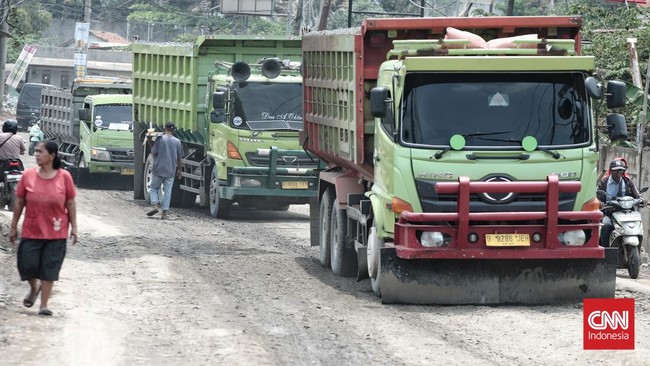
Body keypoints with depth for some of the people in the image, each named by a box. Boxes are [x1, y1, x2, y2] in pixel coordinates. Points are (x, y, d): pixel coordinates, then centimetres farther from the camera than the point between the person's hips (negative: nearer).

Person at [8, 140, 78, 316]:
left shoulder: (64, 177, -8)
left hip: (56, 233, -1)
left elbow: (71, 204, 0)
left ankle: (44, 305, 13)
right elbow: (19, 203, 2)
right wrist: (13, 227, 5)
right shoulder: (28, 175, -5)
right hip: (31, 231, 1)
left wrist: (74, 227, -1)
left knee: (49, 268, 3)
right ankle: (34, 288, 34)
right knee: (27, 265, 1)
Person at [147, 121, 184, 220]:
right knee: (167, 191, 6)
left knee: (153, 188, 12)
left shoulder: (160, 139, -8)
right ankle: (165, 211, 2)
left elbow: (154, 153, -5)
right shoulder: (177, 142, 2)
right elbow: (179, 158, 7)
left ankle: (155, 205, -8)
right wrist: (179, 170, 19)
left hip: (159, 169, -2)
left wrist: (150, 142, 7)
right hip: (171, 171, 2)